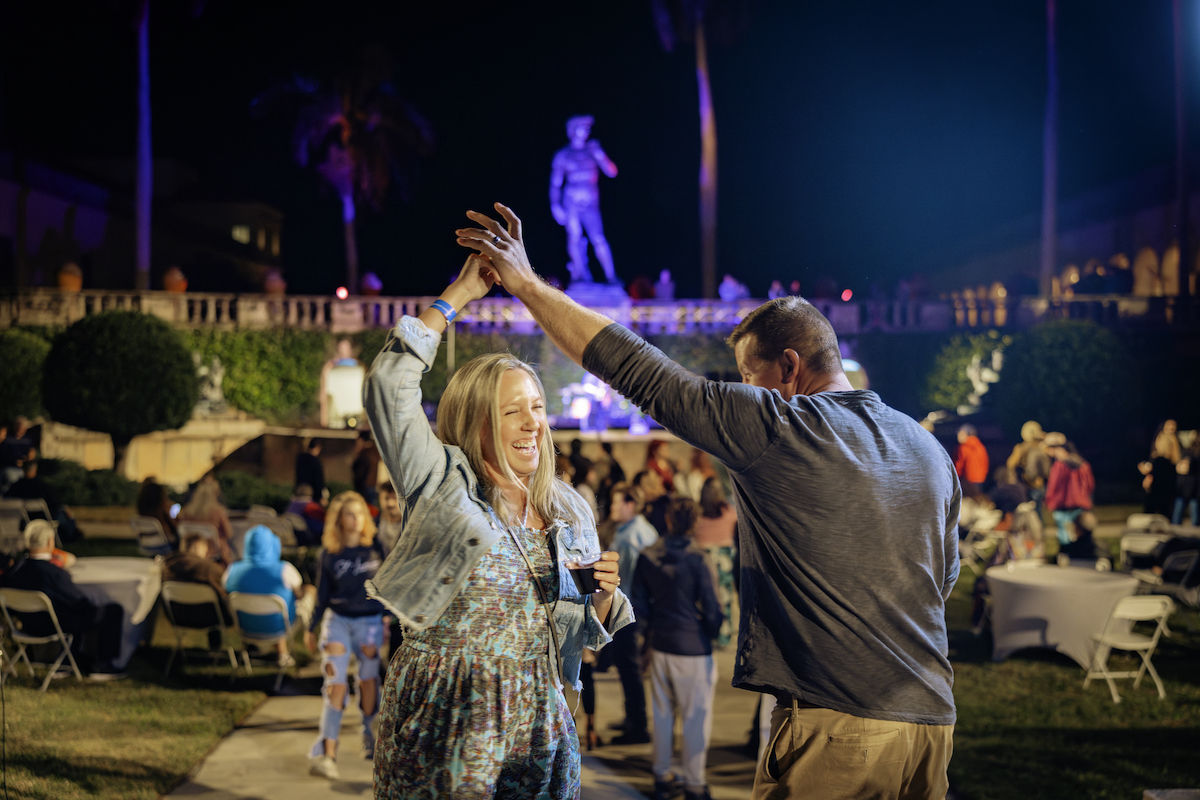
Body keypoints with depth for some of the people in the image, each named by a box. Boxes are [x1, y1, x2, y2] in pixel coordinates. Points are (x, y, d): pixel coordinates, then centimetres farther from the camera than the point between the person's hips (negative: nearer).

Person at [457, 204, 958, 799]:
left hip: (836, 725, -7)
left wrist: (526, 283, 0)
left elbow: (635, 370, -7)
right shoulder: (932, 452, 11)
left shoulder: (774, 426, -10)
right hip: (932, 719, 7)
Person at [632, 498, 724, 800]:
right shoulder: (697, 560, -16)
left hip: (659, 645, 5)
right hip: (693, 647, -5)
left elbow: (639, 605, 5)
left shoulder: (647, 556, -2)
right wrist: (712, 631, 8)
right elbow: (712, 610, -12)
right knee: (696, 717, 6)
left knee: (662, 713, 16)